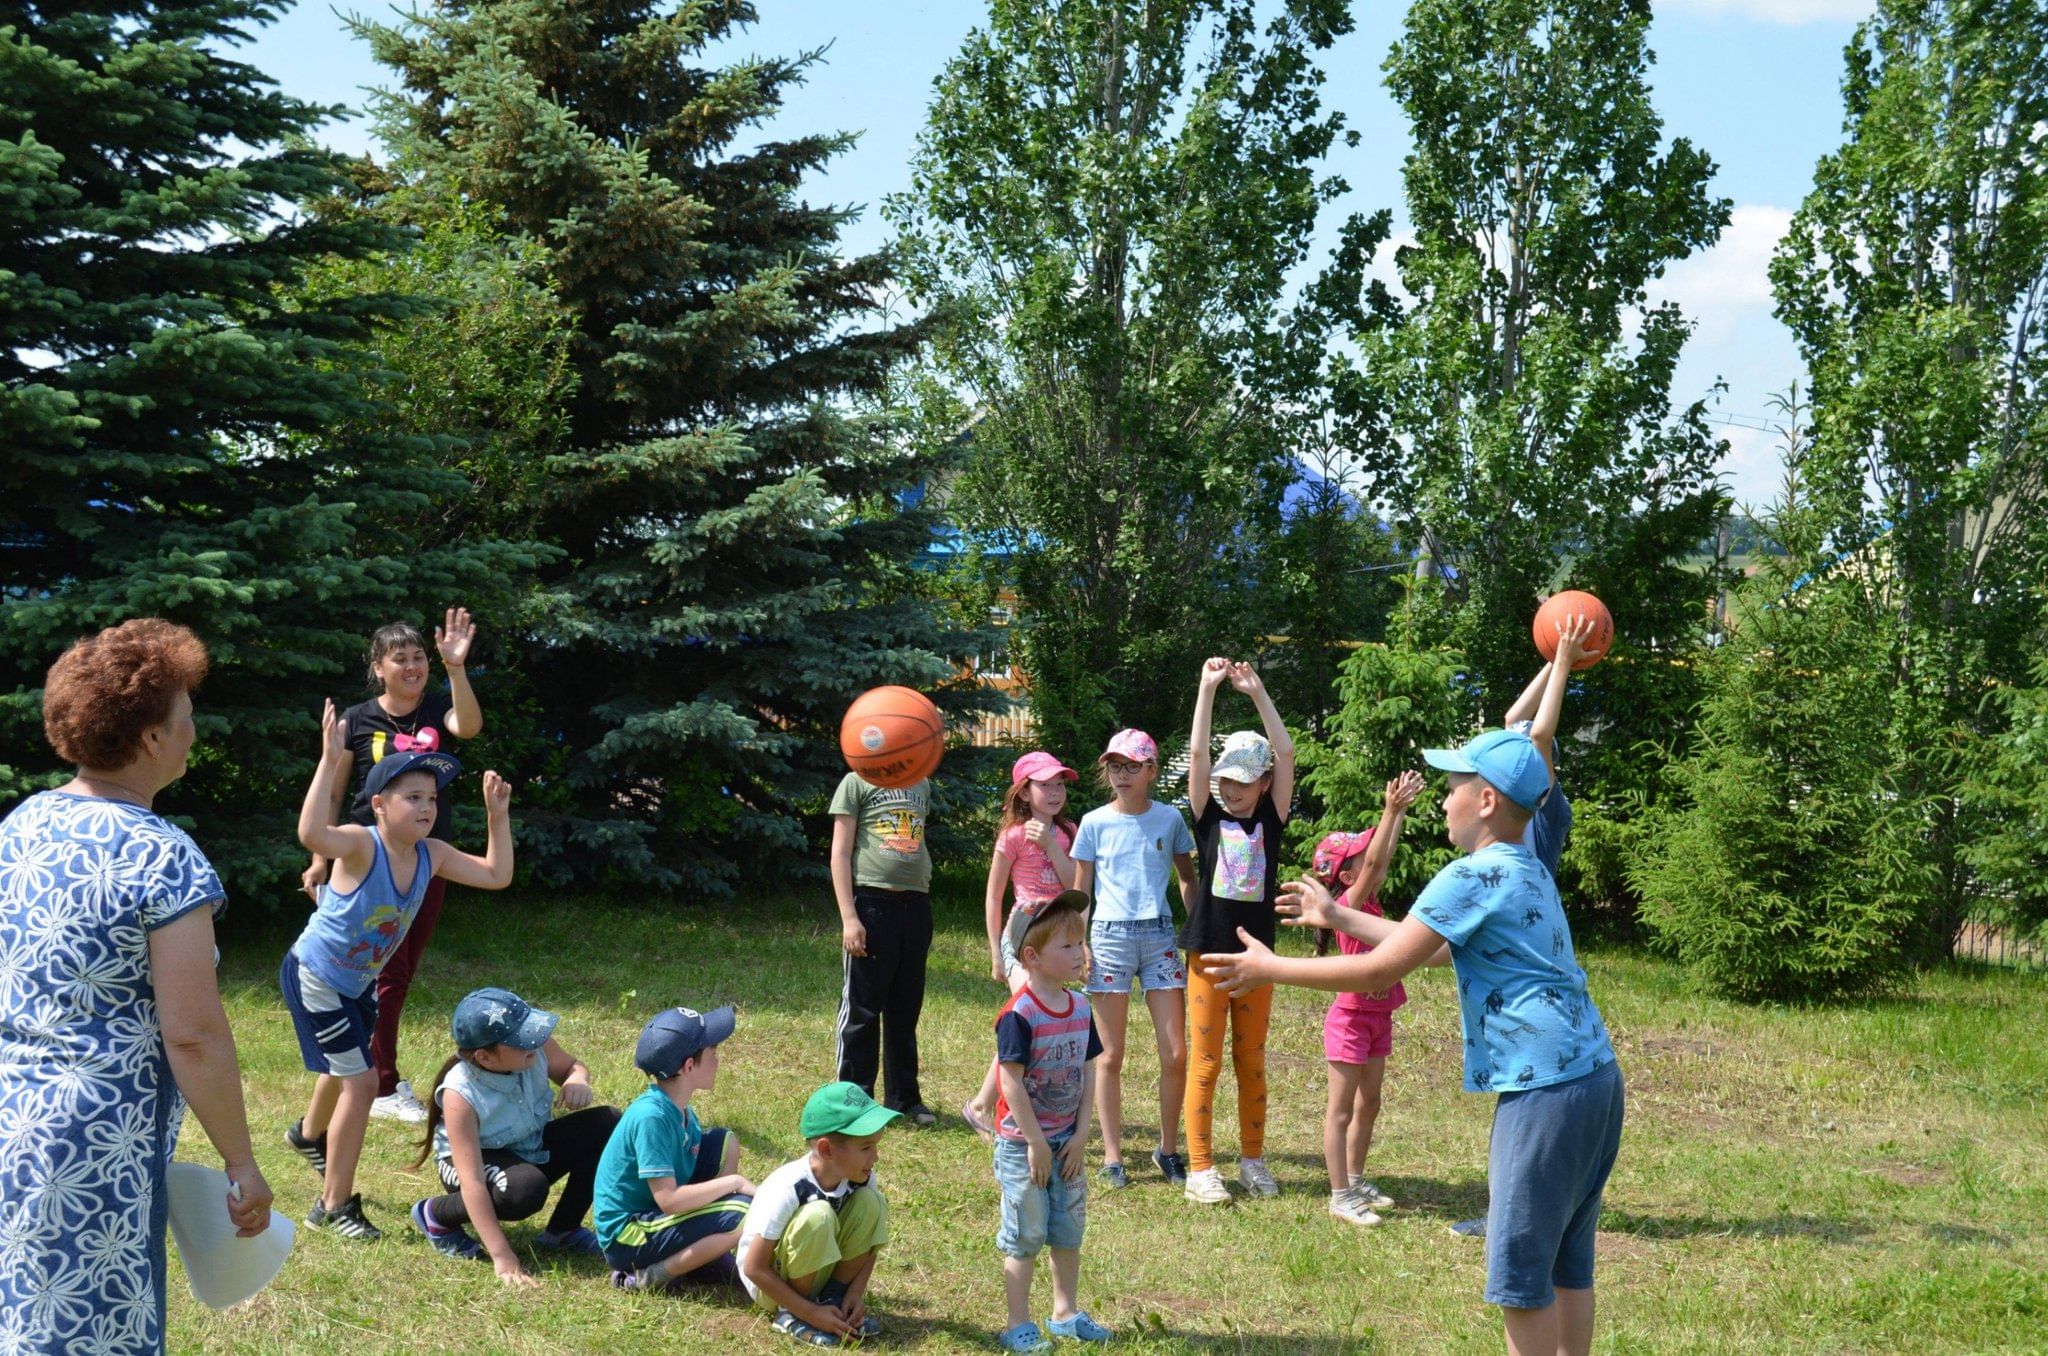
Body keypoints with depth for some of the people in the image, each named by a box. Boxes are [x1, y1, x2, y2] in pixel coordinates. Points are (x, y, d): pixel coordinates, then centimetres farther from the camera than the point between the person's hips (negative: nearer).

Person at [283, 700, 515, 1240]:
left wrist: (498, 816, -11)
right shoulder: (361, 845, -31)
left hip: (359, 982, 8)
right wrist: (330, 762, -56)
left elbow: (496, 875, -5)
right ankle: (334, 1206, 1)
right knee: (361, 1081, -13)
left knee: (345, 1067, 31)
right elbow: (312, 834, -54)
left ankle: (310, 1134, 65)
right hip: (314, 977, -8)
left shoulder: (432, 855, -12)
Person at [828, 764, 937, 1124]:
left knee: (906, 1009, 12)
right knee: (861, 1009, 0)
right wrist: (849, 918, -12)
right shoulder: (857, 783, -2)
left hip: (915, 903, 6)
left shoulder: (921, 785, 16)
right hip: (872, 902, -5)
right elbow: (840, 854, -4)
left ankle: (904, 1098, 22)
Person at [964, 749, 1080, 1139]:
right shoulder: (1013, 835, -5)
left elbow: (1075, 886, -3)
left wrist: (1050, 844, -14)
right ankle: (981, 1106, -4)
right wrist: (996, 953, -1)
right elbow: (993, 896, -1)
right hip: (1023, 930, -6)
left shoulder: (1066, 832, 9)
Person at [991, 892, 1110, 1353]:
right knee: (1025, 1236, 2)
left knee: (1069, 1231, 16)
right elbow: (1012, 1082, -20)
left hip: (1067, 1141, 7)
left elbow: (1087, 1074, 7)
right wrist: (1036, 1143, -17)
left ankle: (1066, 1314, 30)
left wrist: (1081, 1134, 0)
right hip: (1023, 1144, -7)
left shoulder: (1080, 1009, 2)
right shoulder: (1019, 1015, -20)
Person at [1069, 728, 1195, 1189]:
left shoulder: (1169, 818, 4)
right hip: (1110, 938, -1)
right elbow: (1079, 891, 7)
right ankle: (1112, 1156, 11)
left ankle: (1168, 1150, 16)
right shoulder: (1094, 823, 2)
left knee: (1175, 1054, -1)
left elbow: (1189, 879, 15)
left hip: (1160, 936, 1)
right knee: (1111, 1056, 3)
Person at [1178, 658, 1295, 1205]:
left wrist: (1257, 693, -6)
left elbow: (1286, 754, -4)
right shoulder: (1210, 818, 1)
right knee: (1204, 1063, 1)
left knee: (1252, 1062, 10)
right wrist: (1208, 688, -9)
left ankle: (1252, 1160, 20)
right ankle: (1200, 1168, 5)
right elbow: (1197, 755, -7)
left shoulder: (1270, 821, 3)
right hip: (1208, 953, -1)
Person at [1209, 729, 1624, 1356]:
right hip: (1594, 1075, 10)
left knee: (1520, 1271, -2)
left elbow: (1377, 971, -11)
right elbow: (1423, 944, 27)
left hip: (1545, 1089, -10)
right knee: (1566, 1259, 16)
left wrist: (1271, 968, -1)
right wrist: (1336, 916, 33)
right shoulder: (1528, 871, 17)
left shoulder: (1473, 876, -13)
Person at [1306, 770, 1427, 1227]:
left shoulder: (1369, 904, 6)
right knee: (1343, 1109, -2)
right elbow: (1373, 863, -28)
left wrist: (1399, 810, 3)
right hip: (1352, 1017, -9)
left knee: (1368, 1104, 16)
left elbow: (1382, 856, 10)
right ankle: (1340, 1196, 3)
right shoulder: (1348, 905, -16)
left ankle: (1356, 1181, 28)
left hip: (1377, 1017, 9)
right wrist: (1391, 810, -29)